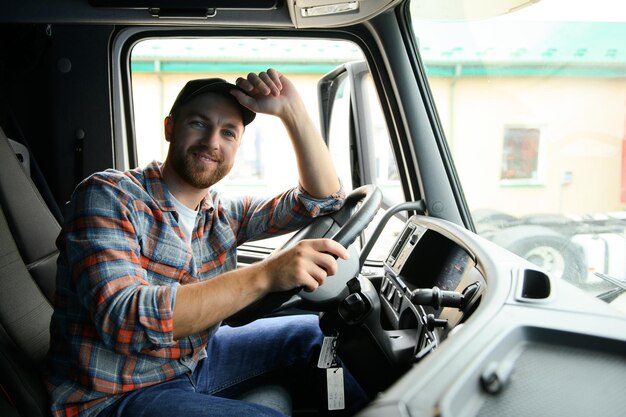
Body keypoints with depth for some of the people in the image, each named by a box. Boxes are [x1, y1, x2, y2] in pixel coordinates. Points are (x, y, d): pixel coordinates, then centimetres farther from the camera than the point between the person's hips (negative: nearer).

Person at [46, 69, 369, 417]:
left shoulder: (222, 214, 1)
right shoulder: (108, 195, -17)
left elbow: (323, 198, 0)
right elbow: (123, 319, -32)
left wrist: (292, 110, -12)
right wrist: (265, 275, -39)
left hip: (195, 358, 7)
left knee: (318, 333, 6)